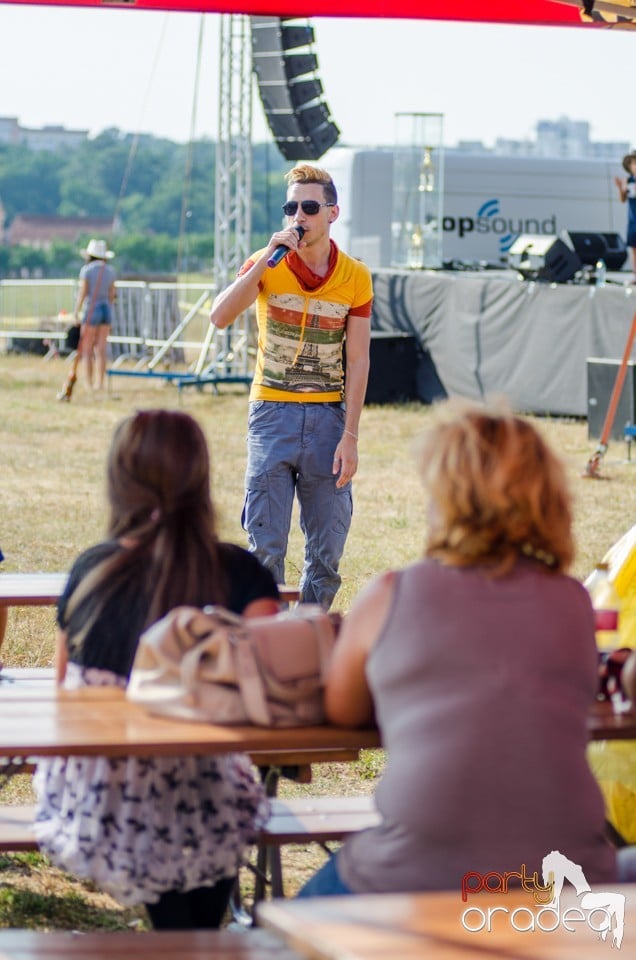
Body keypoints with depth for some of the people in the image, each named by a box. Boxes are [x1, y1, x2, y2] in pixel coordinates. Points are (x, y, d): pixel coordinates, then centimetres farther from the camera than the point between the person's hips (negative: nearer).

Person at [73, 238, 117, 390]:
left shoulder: (86, 270, -9)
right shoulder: (110, 271, 6)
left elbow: (82, 293, -13)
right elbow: (112, 294, 9)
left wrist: (76, 314, -9)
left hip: (92, 310, -5)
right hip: (106, 310, 5)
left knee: (86, 349, 2)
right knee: (101, 350, 6)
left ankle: (89, 384, -1)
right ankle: (99, 383, 1)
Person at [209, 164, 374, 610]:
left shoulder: (355, 277, 0)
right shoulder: (267, 265, -3)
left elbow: (358, 360, 1)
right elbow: (220, 317, -19)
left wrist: (350, 438, -5)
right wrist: (267, 259, -25)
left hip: (328, 418, 1)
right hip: (273, 413, -1)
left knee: (327, 549, 6)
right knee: (266, 546, -2)